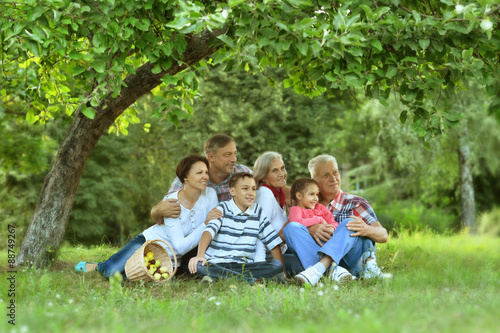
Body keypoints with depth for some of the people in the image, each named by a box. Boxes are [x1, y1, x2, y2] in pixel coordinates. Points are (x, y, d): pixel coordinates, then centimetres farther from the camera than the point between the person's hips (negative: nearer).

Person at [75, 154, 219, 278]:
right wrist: (205, 224, -35)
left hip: (173, 258, 5)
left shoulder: (210, 194, -12)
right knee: (111, 271, -22)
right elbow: (180, 247, -28)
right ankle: (97, 266, 15)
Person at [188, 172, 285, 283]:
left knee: (277, 265, -22)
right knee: (198, 266, -35)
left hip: (244, 265, 3)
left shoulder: (258, 212, 12)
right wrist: (200, 255, -35)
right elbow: (209, 231, -16)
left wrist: (282, 272, 1)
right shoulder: (223, 209, 2)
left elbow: (273, 241, 11)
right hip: (217, 264, -3)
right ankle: (250, 279, -35)